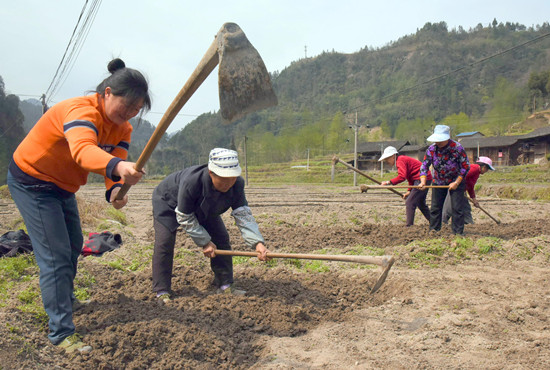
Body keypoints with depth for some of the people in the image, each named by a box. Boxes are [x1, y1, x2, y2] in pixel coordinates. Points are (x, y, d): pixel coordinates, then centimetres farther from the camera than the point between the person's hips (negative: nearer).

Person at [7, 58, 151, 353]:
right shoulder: (81, 111, -33)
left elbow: (116, 160, -19)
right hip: (31, 182, -9)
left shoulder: (122, 127, -6)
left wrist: (116, 189, -42)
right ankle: (61, 332, -4)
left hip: (61, 186, 9)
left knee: (73, 246, 22)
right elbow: (82, 150, -53)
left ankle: (65, 299, 47)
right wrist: (118, 166, -74)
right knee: (55, 256, -12)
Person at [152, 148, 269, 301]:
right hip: (168, 202, -5)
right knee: (165, 242, -18)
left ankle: (225, 285, 7)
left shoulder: (237, 184, -30)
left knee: (221, 239, -3)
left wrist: (257, 242, -47)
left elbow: (243, 215, -31)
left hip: (203, 207, 5)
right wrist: (204, 242, -27)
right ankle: (162, 291, -7)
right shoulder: (191, 181, -44)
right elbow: (185, 218, -30)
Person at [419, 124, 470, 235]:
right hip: (438, 181, 3)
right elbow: (424, 165, -9)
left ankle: (458, 233, 3)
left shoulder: (457, 148, -21)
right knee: (435, 207, 4)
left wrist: (457, 182, -18)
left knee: (457, 208, -6)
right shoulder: (431, 149, -13)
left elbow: (465, 166, -14)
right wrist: (423, 181, -25)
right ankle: (433, 231, 15)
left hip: (456, 181, -3)